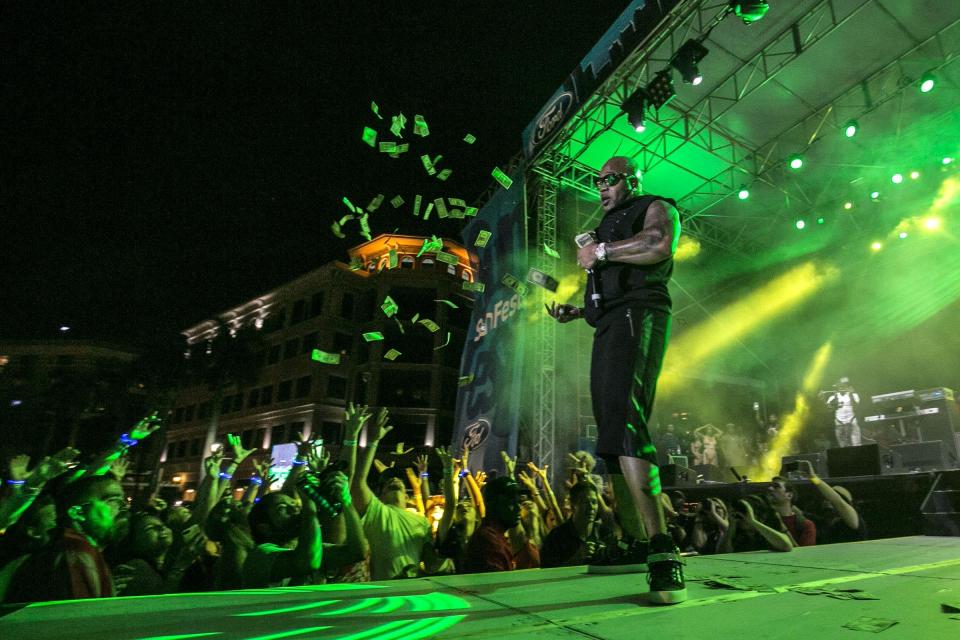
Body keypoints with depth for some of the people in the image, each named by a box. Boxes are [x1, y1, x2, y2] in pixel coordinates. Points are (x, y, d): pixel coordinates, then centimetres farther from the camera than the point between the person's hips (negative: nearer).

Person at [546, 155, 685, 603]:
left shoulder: (656, 207, 11)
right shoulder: (608, 227, 34)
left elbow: (660, 246, -14)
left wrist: (601, 252, -7)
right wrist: (574, 312, 21)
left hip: (637, 317, -9)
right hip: (607, 327, 9)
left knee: (624, 423, -27)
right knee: (611, 436, 4)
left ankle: (663, 553, -30)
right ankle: (635, 541, 11)